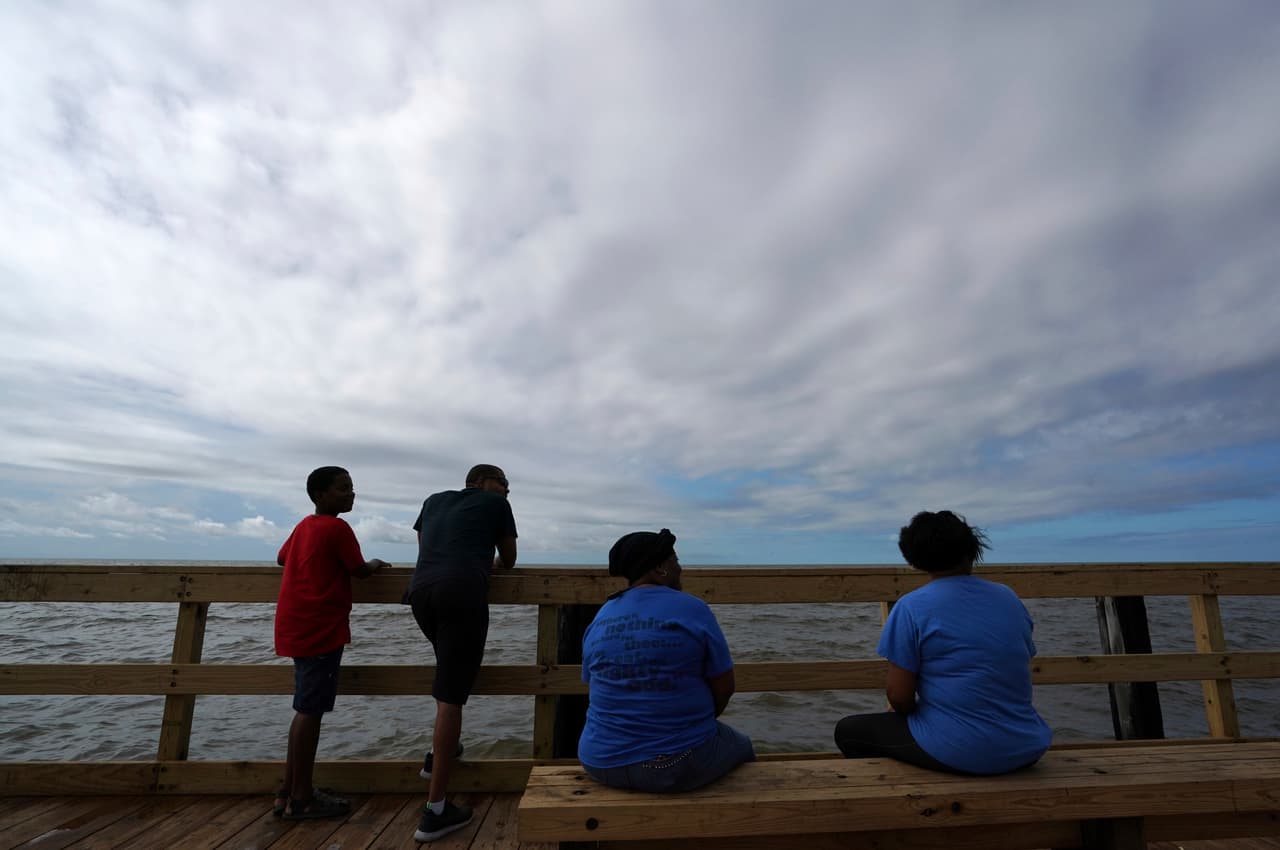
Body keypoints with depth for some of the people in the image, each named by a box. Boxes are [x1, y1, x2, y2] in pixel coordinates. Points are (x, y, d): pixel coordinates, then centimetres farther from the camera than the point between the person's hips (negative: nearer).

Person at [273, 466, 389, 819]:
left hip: (298, 628, 9)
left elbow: (282, 559, 29)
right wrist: (376, 564, 14)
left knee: (306, 710, 16)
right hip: (320, 629, -9)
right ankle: (301, 798, 5)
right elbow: (360, 570, -6)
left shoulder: (304, 526, 14)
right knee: (311, 711, -3)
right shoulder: (337, 527, -12)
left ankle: (289, 792, 23)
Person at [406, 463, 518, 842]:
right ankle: (435, 811, 0)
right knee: (451, 696, -4)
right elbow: (509, 560, 25)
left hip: (420, 591, 6)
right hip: (463, 593, -6)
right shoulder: (495, 504, 18)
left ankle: (440, 752, 37)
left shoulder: (434, 500, 29)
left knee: (450, 669, 31)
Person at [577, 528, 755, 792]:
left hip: (602, 763, 5)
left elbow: (594, 692, 11)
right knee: (741, 745, 26)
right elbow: (724, 688, -5)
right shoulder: (693, 610, -12)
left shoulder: (601, 617, 3)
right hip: (679, 767, -4)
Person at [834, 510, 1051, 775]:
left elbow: (899, 697, -12)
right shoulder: (1010, 598, 6)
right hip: (1025, 750, 6)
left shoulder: (912, 607, -11)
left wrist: (914, 712, 12)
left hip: (957, 753, -6)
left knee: (848, 731, 14)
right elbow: (1020, 676, 16)